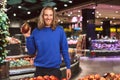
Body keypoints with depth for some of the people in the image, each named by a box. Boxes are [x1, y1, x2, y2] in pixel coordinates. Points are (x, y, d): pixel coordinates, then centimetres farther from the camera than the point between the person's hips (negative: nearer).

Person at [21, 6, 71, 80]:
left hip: (55, 69, -1)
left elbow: (64, 50, 0)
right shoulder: (36, 31, -1)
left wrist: (68, 67, -2)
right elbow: (32, 52, 2)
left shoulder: (59, 30, -3)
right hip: (40, 69, 1)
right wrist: (28, 37, -10)